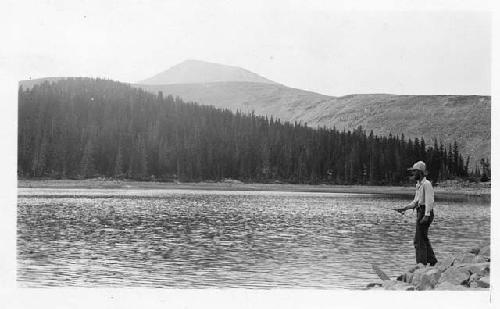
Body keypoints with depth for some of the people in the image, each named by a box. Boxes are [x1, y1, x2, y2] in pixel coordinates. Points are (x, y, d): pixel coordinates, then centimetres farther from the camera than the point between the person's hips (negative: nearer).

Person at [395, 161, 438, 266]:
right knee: (423, 239, 18)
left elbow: (429, 201, -20)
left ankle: (421, 264, -5)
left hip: (425, 213, -10)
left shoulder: (426, 184, -13)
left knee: (419, 240, -8)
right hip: (420, 213, 10)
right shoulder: (419, 184, 17)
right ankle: (432, 261, 27)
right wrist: (404, 208, 10)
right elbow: (415, 202, 20)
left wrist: (426, 215, -27)